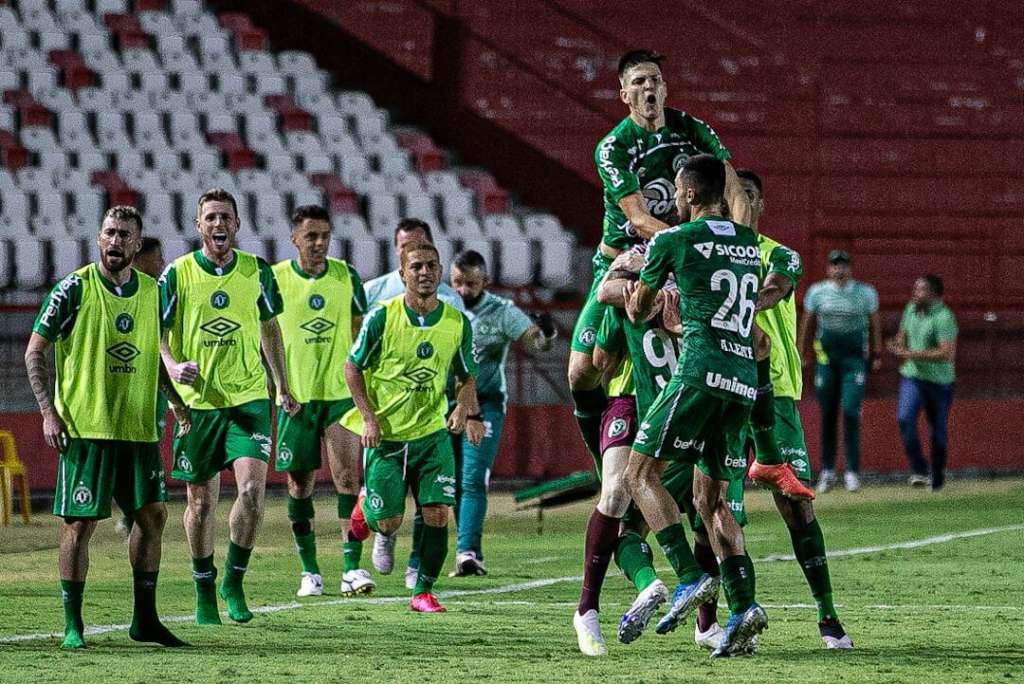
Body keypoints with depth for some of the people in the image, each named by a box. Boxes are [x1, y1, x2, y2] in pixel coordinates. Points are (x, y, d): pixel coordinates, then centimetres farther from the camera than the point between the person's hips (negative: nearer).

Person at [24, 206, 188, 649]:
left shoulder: (151, 292, 8)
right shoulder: (74, 289, -7)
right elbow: (34, 351, -4)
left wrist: (177, 403, 12)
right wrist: (48, 410, -12)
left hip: (138, 427, 5)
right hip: (85, 427, -5)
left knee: (152, 515, 6)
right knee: (80, 523, -4)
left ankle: (144, 619, 17)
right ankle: (72, 624, 4)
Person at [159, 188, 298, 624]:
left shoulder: (257, 272, 4)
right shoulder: (177, 274, -3)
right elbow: (156, 331, 1)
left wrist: (282, 387, 19)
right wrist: (173, 366, -20)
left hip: (249, 397, 1)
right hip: (198, 402, -1)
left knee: (252, 488, -16)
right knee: (201, 502, 6)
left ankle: (234, 581, 2)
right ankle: (204, 594, 22)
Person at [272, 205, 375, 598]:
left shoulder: (347, 277, 3)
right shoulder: (275, 280, -3)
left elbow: (361, 335, 13)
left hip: (341, 394, 1)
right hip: (295, 397, -1)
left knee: (348, 477, -10)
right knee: (300, 485, 5)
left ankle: (352, 567, -9)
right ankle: (309, 571, 15)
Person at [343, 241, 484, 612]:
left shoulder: (457, 322, -3)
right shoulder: (382, 317, -12)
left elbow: (466, 376, 13)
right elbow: (353, 367, -3)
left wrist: (464, 407, -4)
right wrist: (369, 417, -11)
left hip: (432, 432, 2)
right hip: (385, 434, -2)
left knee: (437, 514, -11)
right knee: (388, 523, 2)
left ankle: (423, 592, 4)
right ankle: (366, 503, 38)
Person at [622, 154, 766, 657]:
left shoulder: (673, 241, 1)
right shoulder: (749, 244, 18)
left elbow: (637, 311, 16)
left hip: (701, 370, -7)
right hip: (745, 377, 7)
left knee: (641, 471, 0)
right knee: (711, 499, 11)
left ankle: (691, 577, -15)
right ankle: (743, 606, -4)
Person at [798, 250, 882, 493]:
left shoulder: (866, 293, 3)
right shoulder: (817, 292, 4)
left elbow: (874, 324, 10)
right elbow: (807, 324, 11)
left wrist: (877, 355, 7)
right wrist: (802, 354, 8)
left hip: (855, 359, -1)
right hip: (826, 358, 1)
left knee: (850, 411, -12)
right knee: (827, 414, 4)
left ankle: (852, 471, -8)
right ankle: (827, 470, 13)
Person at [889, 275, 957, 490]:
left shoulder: (944, 317, -19)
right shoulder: (911, 309, 5)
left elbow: (948, 354, -27)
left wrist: (914, 354, -26)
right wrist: (898, 346, 1)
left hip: (939, 381, -5)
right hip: (912, 376, 5)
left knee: (938, 429, 9)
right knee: (904, 418, -18)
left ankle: (938, 477, 28)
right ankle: (919, 471, -13)